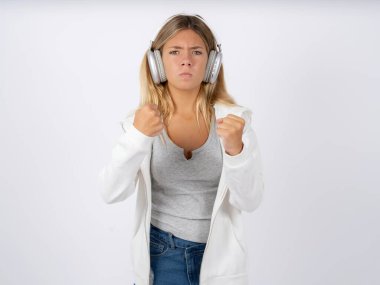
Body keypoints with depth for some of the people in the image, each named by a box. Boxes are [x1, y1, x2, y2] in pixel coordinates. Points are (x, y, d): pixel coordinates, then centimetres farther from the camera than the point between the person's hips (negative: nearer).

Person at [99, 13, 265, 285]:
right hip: (161, 254, 0)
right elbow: (111, 193, -18)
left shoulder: (233, 119, -10)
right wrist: (137, 137, -32)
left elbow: (250, 201, -14)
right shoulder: (142, 120, -8)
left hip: (219, 255, 1)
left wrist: (235, 148, -31)